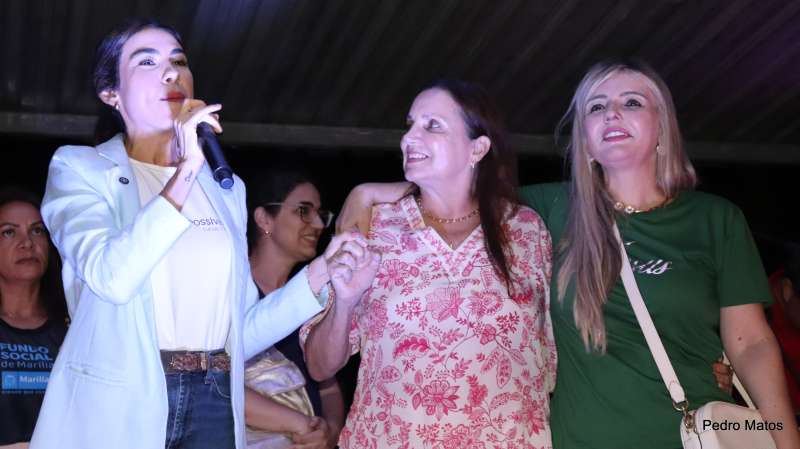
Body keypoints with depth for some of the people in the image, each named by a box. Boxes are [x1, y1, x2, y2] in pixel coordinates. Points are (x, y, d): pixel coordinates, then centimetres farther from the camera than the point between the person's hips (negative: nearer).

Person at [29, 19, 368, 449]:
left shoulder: (225, 187, 11)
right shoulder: (80, 167, 0)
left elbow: (238, 329, 9)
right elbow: (111, 277, -18)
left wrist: (318, 277, -1)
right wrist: (185, 174, -19)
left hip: (212, 404, 3)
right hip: (114, 405, -3)